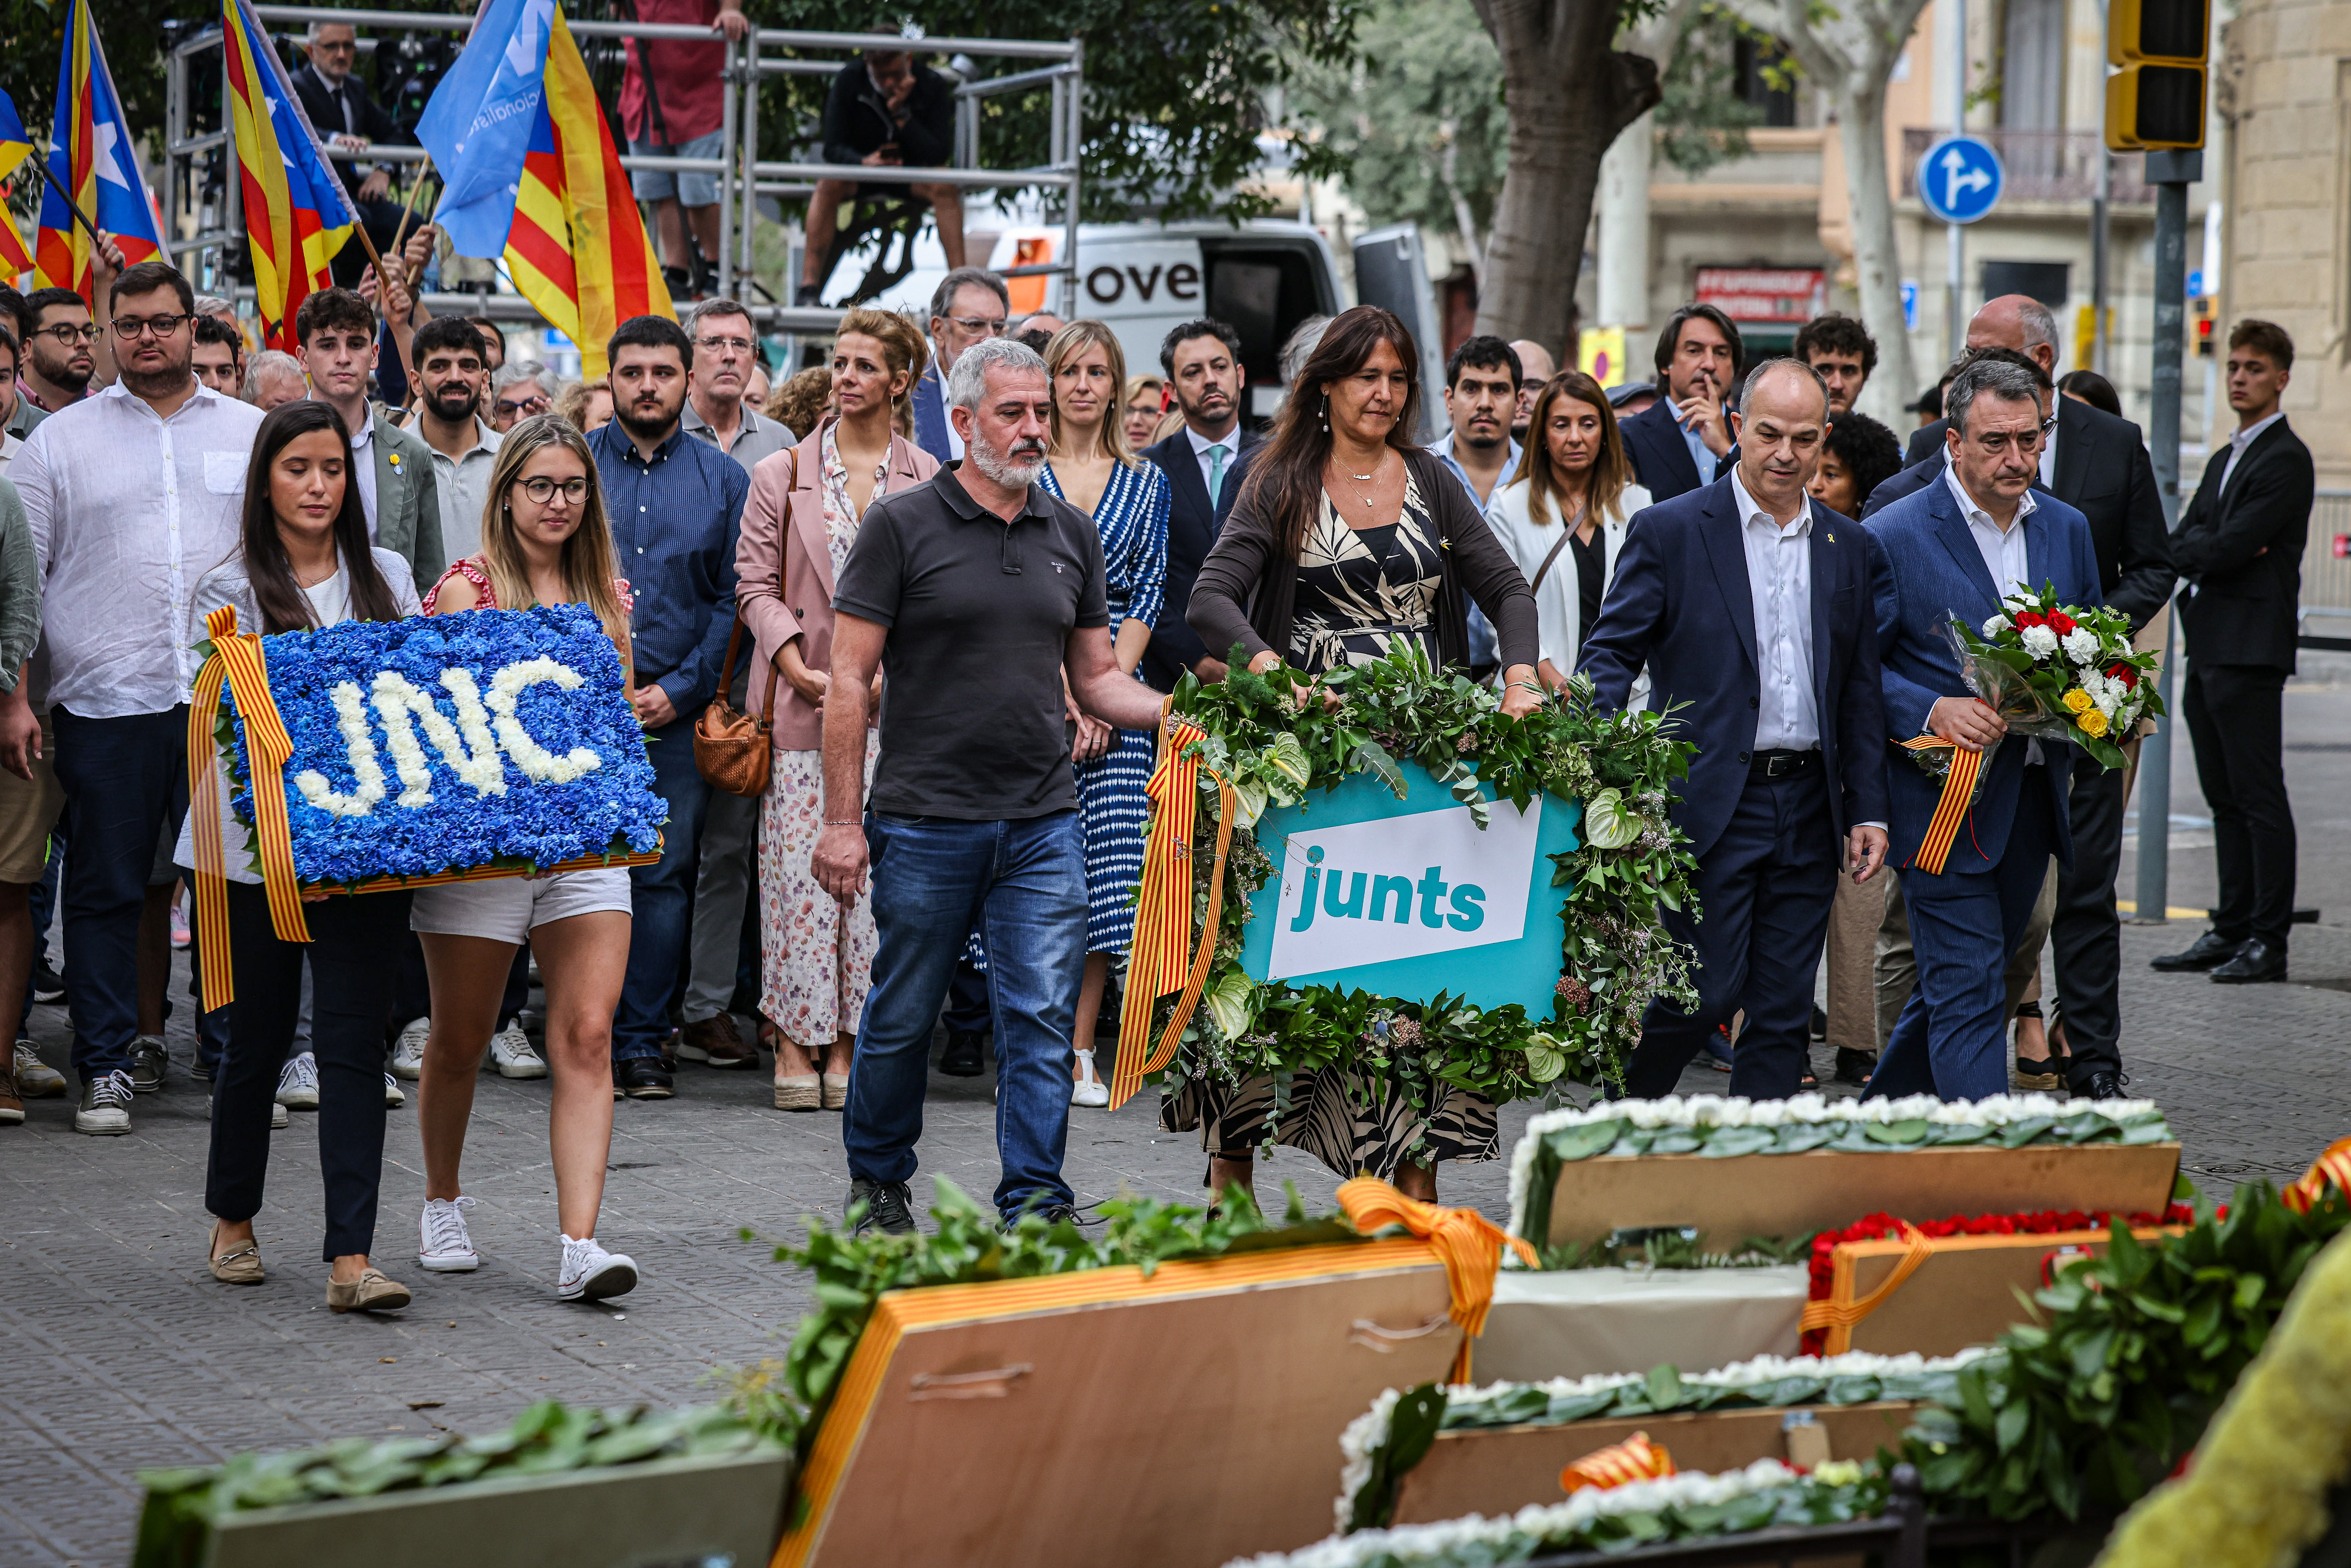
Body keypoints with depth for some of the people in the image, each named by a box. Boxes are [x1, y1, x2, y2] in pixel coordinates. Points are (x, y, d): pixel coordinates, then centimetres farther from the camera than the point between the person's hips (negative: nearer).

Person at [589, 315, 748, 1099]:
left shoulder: (721, 477, 8)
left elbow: (734, 596, 5)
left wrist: (680, 689, -6)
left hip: (677, 711, 1)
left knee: (664, 876, 1)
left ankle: (641, 1041, 7)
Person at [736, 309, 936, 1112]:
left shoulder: (927, 479, 8)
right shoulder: (781, 475, 7)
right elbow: (757, 586, 3)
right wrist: (801, 669, -10)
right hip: (804, 703, 0)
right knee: (800, 865, -4)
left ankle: (850, 1040, 5)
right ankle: (795, 1038, 2)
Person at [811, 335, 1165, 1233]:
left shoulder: (1072, 535, 11)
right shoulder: (902, 526, -3)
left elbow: (1095, 680, 16)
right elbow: (850, 680, -4)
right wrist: (842, 819, -9)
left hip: (1044, 822, 3)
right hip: (924, 817, -3)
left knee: (1042, 1020, -3)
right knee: (902, 1017, 8)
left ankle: (1036, 1209, 2)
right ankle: (877, 1184, 28)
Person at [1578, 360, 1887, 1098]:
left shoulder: (1849, 547, 12)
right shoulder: (1670, 531, -1)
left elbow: (1861, 690, 14)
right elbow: (1610, 654, -3)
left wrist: (1868, 812, 8)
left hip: (1809, 811, 4)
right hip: (1709, 806, -4)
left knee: (1782, 1012, 4)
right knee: (1704, 991, -7)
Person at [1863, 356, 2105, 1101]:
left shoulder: (2066, 528, 10)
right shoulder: (1892, 537, -8)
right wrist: (1933, 712, -23)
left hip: (2033, 797, 6)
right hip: (1944, 799, -6)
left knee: (1963, 982, 16)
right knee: (1969, 991, -8)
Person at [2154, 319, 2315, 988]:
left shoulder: (2286, 460, -9)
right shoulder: (2225, 459, 21)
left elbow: (2231, 546, -17)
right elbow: (2183, 543, 12)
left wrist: (2198, 551, 0)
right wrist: (2212, 549, -7)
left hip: (2250, 650, -9)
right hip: (2207, 649, 9)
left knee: (2259, 797, -7)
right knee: (2226, 799, 11)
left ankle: (2268, 942, -5)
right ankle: (2231, 931, 15)